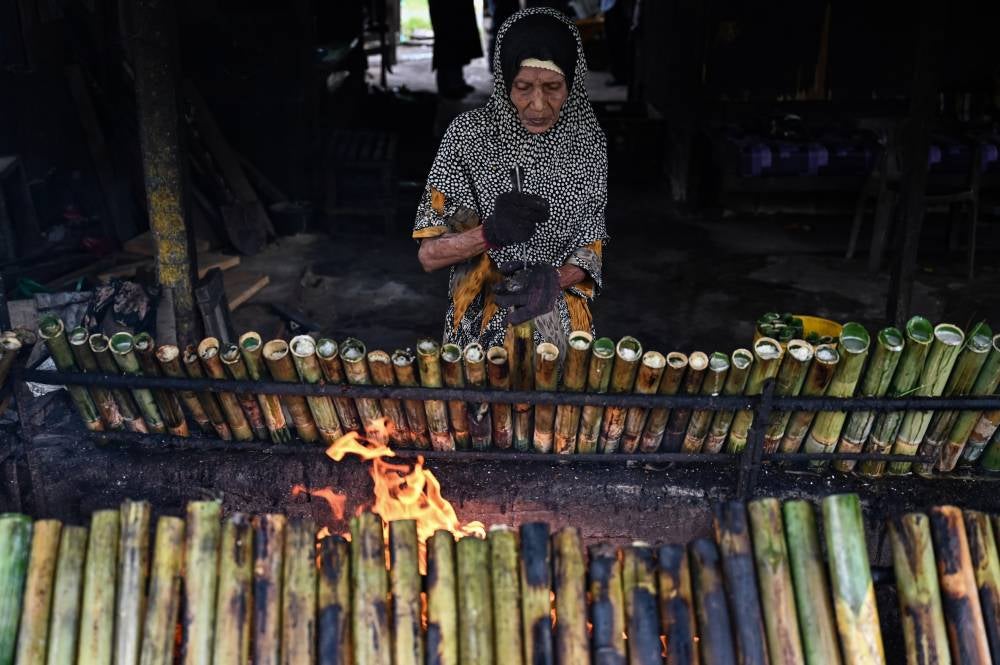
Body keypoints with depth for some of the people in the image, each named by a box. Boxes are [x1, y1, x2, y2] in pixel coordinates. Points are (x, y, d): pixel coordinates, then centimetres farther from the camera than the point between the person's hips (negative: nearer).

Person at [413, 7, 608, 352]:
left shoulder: (587, 141, -8)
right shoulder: (468, 133, -14)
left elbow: (590, 247, -3)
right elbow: (429, 254, -13)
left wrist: (553, 280, -23)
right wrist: (489, 233, -31)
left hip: (558, 327, 2)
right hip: (482, 326, -1)